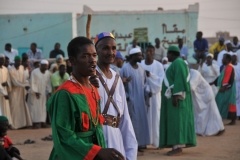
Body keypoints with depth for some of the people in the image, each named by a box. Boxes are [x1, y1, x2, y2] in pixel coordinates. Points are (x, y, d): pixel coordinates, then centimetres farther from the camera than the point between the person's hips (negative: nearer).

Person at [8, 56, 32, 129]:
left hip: (21, 91, 6)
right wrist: (25, 85, -21)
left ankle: (23, 123, 16)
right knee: (15, 107, -3)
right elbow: (15, 82, -20)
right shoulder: (11, 70, -19)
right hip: (14, 91, -6)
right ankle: (14, 124, 2)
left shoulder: (22, 67, 1)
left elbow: (23, 78, 4)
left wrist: (27, 84, -14)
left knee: (22, 106, 9)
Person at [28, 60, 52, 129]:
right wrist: (35, 92, -18)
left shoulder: (48, 73, 0)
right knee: (35, 107, -3)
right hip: (35, 93, -5)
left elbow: (48, 83, 4)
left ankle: (42, 122, 7)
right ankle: (36, 122, -3)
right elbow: (32, 83, -13)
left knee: (43, 107, 5)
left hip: (43, 93, 5)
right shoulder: (34, 72, -14)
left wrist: (49, 91, -7)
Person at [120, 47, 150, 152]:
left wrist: (145, 93, 5)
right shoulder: (125, 68, -12)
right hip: (131, 99, -7)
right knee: (133, 121, -5)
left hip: (140, 99, 7)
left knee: (141, 120, 8)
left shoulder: (141, 68, 8)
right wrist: (126, 96, -14)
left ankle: (139, 143, 16)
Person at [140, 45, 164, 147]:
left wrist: (150, 75, -17)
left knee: (155, 117, 0)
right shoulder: (140, 65, 2)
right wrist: (145, 89, -15)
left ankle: (156, 141, 5)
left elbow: (161, 80, -5)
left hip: (155, 94, 0)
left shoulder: (158, 65, 1)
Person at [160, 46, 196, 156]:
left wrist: (176, 95, -26)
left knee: (176, 120, -11)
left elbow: (180, 80, -22)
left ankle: (178, 147, -12)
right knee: (175, 121, 8)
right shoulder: (176, 63, 19)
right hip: (175, 95, 11)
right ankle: (177, 146, 9)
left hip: (176, 95, -11)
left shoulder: (178, 62, -13)